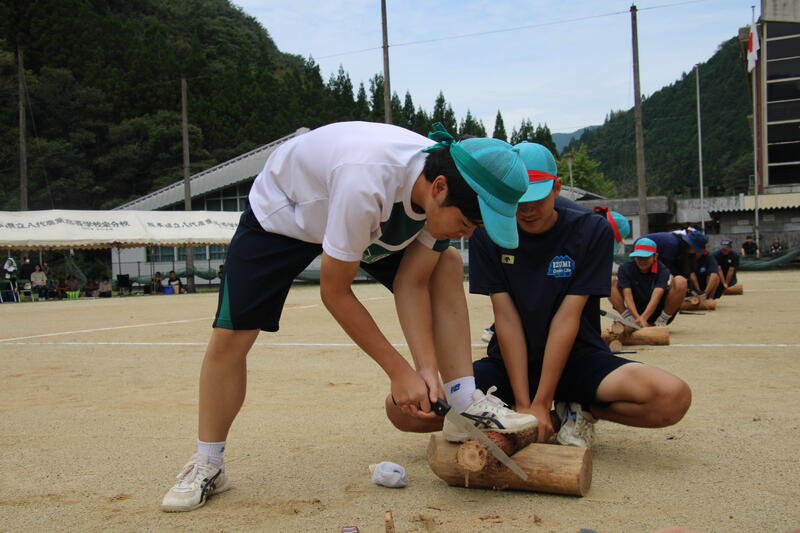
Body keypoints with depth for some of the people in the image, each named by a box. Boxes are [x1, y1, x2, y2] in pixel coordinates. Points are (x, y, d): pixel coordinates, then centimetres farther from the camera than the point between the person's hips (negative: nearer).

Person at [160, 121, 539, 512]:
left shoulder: (445, 193, -23)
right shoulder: (366, 181, -44)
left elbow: (411, 283, -15)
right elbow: (334, 292, -33)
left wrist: (427, 367, -26)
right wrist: (399, 371, -29)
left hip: (367, 215, 6)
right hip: (281, 212, -5)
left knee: (446, 265, -11)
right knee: (230, 336, -11)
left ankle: (465, 406, -10)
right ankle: (207, 465, 7)